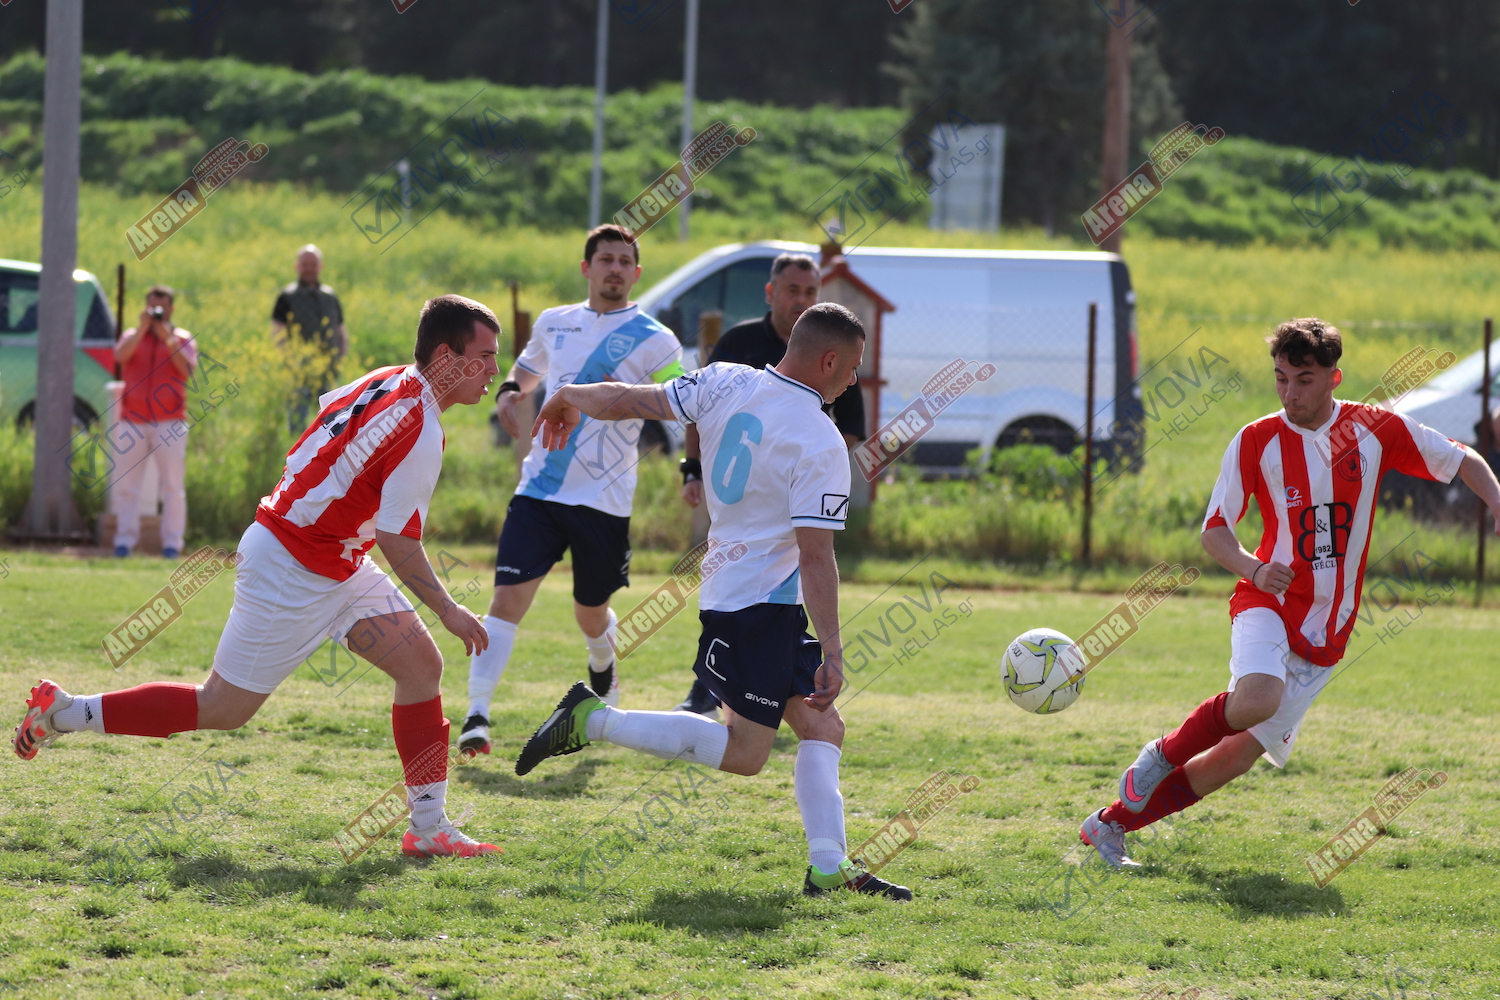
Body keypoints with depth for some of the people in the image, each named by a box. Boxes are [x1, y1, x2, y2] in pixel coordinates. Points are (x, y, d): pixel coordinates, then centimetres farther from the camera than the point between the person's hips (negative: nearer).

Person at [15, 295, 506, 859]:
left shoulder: (387, 382, 3)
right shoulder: (420, 435, -24)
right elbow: (398, 542, -23)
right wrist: (448, 611, -13)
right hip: (292, 573, -10)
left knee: (421, 663, 0)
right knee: (222, 709, 2)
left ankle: (428, 826, 2)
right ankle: (65, 712, 13)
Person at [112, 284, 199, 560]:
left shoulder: (182, 339, 10)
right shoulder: (132, 336, 13)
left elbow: (187, 367, -8)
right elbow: (121, 356, -9)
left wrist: (167, 337, -14)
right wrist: (143, 329, -14)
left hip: (169, 421, -1)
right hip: (133, 420, 1)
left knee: (173, 486, -4)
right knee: (126, 483, -2)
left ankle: (172, 542, -2)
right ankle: (124, 540, 1)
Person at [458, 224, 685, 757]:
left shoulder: (654, 342, -3)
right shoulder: (555, 323, 10)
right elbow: (527, 367, 30)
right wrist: (507, 391, 7)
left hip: (604, 500, -2)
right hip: (539, 490, 2)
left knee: (591, 613, 13)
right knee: (508, 597, -13)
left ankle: (603, 668, 48)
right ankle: (477, 714, -15)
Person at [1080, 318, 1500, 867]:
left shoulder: (1376, 430, -1)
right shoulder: (1256, 441, -4)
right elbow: (1214, 530, 0)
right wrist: (1255, 570, -19)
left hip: (1325, 632, 2)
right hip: (1268, 601, -2)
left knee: (1239, 755, -1)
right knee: (1257, 698, -35)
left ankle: (1113, 823, 13)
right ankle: (1163, 754, -7)